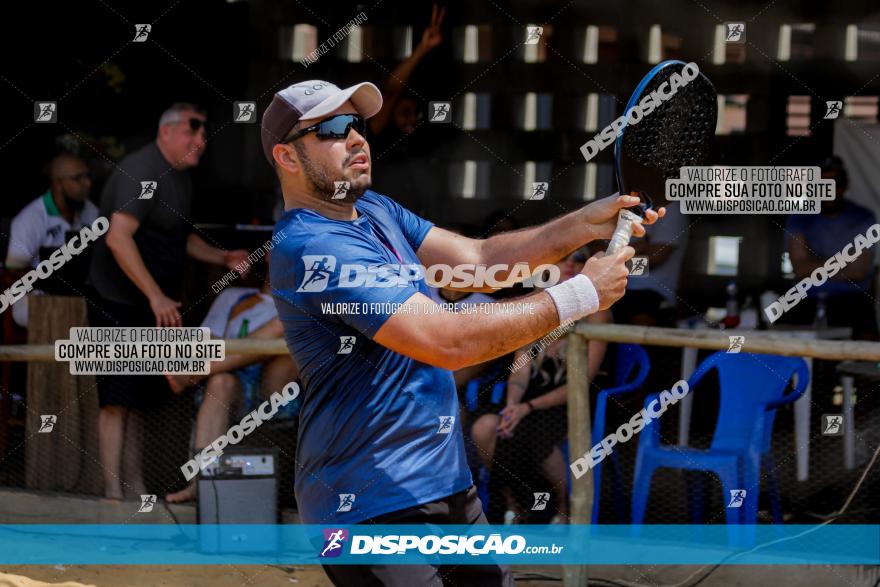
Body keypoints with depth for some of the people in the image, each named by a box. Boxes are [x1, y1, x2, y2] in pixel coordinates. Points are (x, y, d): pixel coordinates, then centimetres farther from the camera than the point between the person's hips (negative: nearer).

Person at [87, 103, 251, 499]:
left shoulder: (179, 177, 14)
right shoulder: (141, 172, -17)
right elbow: (118, 238, -28)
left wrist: (222, 258, 10)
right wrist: (156, 296, -30)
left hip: (150, 307, 10)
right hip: (118, 304, -10)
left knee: (139, 399, 12)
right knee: (118, 401, -10)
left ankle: (133, 486, 18)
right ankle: (113, 492, -11)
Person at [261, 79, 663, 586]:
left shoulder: (374, 209, 10)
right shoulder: (312, 248, -22)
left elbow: (478, 260, 9)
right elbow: (448, 341, -27)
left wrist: (587, 224, -5)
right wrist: (579, 295, -20)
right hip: (374, 506, -10)